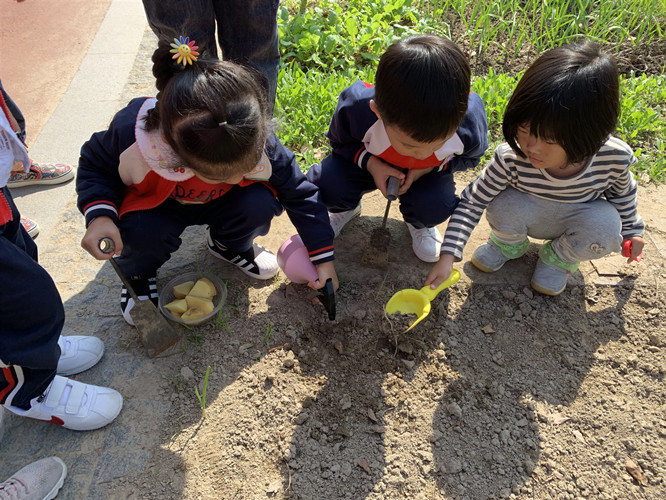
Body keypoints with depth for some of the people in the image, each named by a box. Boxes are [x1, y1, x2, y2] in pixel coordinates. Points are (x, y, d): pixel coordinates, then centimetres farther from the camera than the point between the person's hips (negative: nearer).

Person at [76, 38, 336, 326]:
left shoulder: (255, 140, -33)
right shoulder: (133, 132, -37)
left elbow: (299, 192, -18)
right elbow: (94, 165, -13)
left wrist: (323, 257, -16)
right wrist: (99, 214, -33)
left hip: (218, 204, 2)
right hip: (157, 203, -1)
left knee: (260, 204, -29)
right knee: (143, 230, -35)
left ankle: (229, 246, 8)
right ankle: (137, 274, 5)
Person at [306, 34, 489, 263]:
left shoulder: (469, 124, -34)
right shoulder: (355, 108, -37)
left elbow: (469, 157, -7)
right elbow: (340, 141, -12)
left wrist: (430, 166, -26)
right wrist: (369, 162, -31)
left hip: (427, 172, 1)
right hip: (370, 162, 0)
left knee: (436, 205, -31)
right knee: (322, 184, -26)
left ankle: (418, 223, 10)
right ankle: (346, 208, 13)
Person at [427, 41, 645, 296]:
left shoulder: (613, 157, -27)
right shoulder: (511, 160, -33)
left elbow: (622, 190, -3)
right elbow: (471, 203, -26)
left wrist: (630, 231, 12)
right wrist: (448, 256, -34)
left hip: (580, 218, 1)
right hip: (531, 216, -1)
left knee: (605, 225, -31)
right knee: (504, 205, -33)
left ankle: (560, 256, 3)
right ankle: (509, 244, 4)